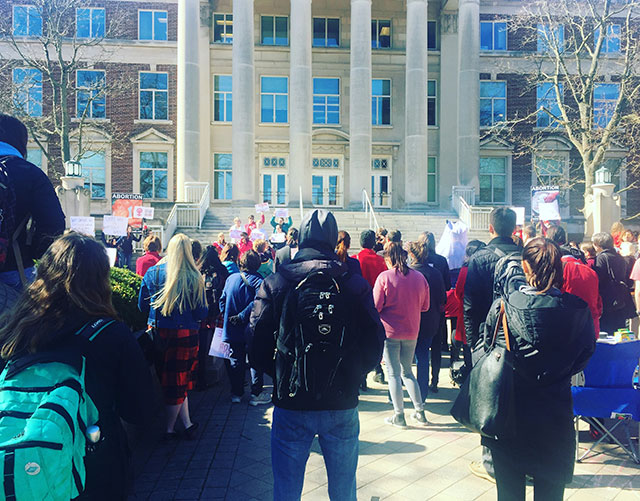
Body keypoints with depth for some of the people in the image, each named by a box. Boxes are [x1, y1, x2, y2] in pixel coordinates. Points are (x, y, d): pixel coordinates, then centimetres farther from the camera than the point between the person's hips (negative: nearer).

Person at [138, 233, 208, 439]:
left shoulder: (153, 273, -3)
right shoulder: (194, 278, -10)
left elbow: (142, 306, 4)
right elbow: (202, 313, -8)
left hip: (159, 334, 2)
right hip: (186, 335, -2)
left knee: (172, 381, 15)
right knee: (178, 380, 12)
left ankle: (187, 423, 22)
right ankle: (170, 428, 25)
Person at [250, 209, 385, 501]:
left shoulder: (275, 282, -10)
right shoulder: (354, 283, -8)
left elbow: (258, 347, -10)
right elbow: (374, 347, -6)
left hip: (291, 404, -1)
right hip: (342, 405, 1)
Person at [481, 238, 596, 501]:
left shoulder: (503, 305, -17)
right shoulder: (578, 308, -13)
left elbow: (488, 346, -4)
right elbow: (587, 352, 2)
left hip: (511, 408, -1)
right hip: (556, 409, 2)